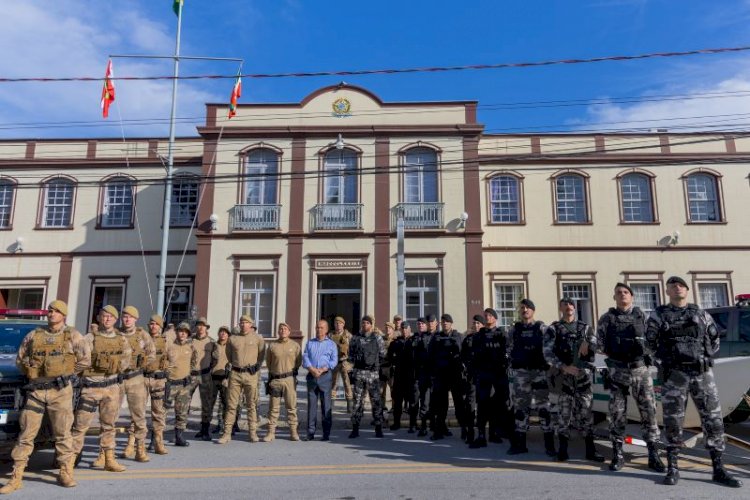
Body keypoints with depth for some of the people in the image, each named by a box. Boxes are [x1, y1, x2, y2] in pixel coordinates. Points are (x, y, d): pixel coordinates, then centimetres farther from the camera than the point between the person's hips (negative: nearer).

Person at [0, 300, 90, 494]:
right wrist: (31, 373, 7)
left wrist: (66, 374, 3)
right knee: (26, 434, 4)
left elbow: (85, 359, 2)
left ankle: (65, 473, 13)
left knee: (62, 434, 4)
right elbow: (20, 359, 16)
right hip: (35, 390, 2)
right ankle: (16, 477, 13)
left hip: (60, 391, -2)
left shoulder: (72, 335, 2)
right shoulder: (33, 335, 8)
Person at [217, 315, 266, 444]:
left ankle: (253, 432, 12)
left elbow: (262, 355, 13)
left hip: (251, 375, -1)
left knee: (252, 405, 5)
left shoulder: (258, 338, 2)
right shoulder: (232, 339, 6)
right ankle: (227, 433, 8)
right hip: (235, 374, 1)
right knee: (231, 404, 2)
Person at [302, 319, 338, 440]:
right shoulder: (309, 343, 16)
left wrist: (322, 370, -13)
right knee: (311, 404, 2)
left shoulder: (331, 344, 9)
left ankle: (326, 433, 5)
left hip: (325, 376, -2)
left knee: (326, 405, -1)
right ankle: (310, 432, 7)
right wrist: (312, 369, -12)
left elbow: (334, 361, -1)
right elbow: (305, 358, 5)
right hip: (311, 376, 2)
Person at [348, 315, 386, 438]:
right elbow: (351, 354, 14)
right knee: (357, 401, 4)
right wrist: (357, 361, 4)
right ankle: (355, 429, 10)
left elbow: (382, 355, 6)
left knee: (376, 401, 1)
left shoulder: (377, 338, 1)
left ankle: (378, 428, 9)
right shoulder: (355, 338, 7)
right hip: (358, 373, 2)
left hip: (373, 373, -1)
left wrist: (374, 363, 6)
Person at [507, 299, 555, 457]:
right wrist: (515, 363, 2)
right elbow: (510, 350, 10)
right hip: (520, 373, 3)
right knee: (521, 406, 7)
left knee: (544, 406, -1)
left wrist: (546, 365, -6)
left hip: (539, 372, -2)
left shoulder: (542, 328, 2)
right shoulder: (514, 330, 9)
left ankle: (549, 445, 6)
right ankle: (520, 443, 14)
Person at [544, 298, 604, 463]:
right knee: (564, 414, 1)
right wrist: (564, 367, -17)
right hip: (563, 376, -2)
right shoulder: (553, 329, 4)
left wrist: (586, 344, -20)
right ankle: (563, 449, 9)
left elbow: (595, 345, 2)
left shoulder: (585, 328, 14)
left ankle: (590, 450, 12)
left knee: (586, 414, 5)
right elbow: (547, 353, -6)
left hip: (584, 375, 2)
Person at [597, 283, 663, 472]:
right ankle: (617, 455, 11)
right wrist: (615, 357, -3)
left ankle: (653, 455, 10)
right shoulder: (607, 318, 2)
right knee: (617, 413, 2)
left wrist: (644, 355, 0)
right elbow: (600, 344, 2)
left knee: (649, 410, 1)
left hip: (641, 369, 1)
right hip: (617, 371, -1)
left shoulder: (641, 316, 7)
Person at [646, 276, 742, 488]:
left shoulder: (701, 314, 13)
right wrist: (667, 359, 5)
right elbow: (650, 343, 8)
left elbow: (715, 338, 22)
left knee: (713, 419, 2)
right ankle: (672, 468, 8)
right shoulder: (658, 315, 5)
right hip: (674, 375, -2)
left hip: (703, 373, 3)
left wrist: (707, 358, 12)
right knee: (672, 421, -1)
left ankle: (718, 469, 12)